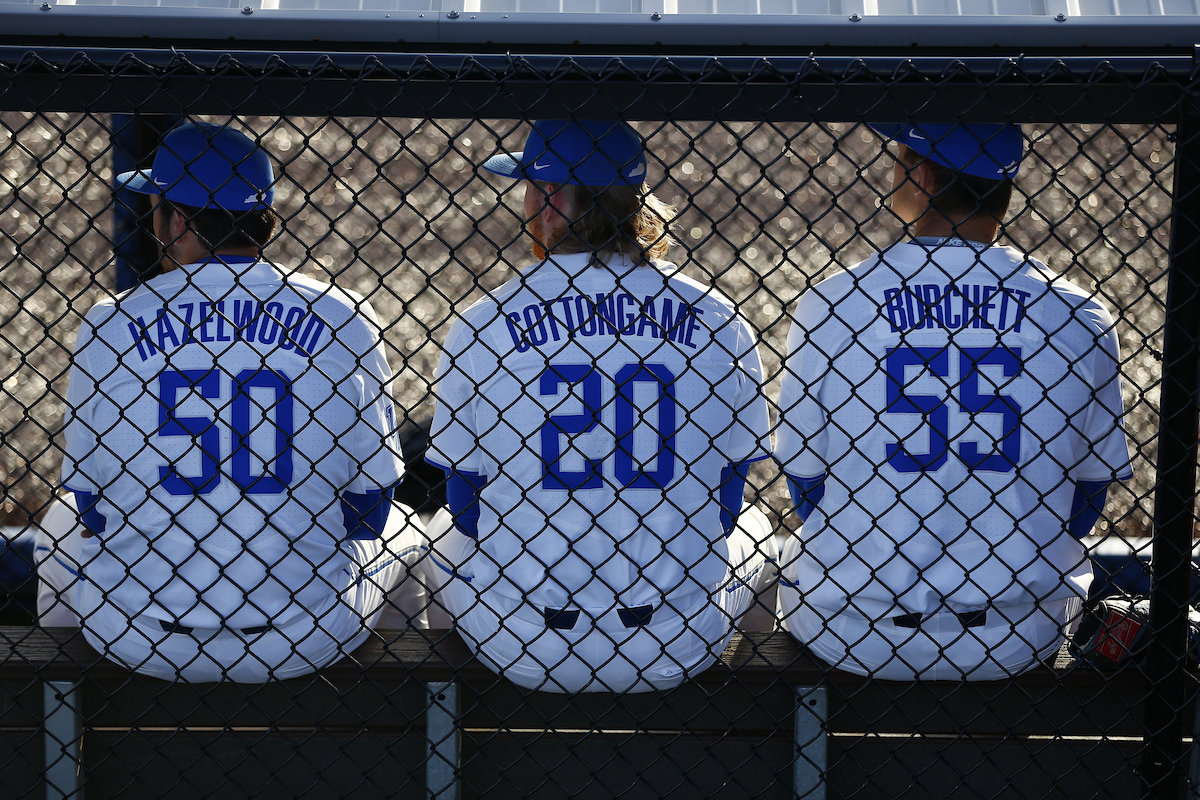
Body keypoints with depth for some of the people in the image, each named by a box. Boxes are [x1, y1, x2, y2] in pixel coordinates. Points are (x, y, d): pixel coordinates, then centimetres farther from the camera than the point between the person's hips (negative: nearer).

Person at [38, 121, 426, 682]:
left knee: (61, 525, 35)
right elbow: (369, 508, -2)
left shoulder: (110, 323, -8)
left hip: (136, 636, 1)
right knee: (402, 534, 32)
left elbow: (91, 507, 0)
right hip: (308, 634, 0)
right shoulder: (343, 318, -7)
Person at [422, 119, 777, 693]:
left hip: (520, 654, 0)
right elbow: (724, 509, 3)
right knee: (752, 533, 33)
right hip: (681, 652, 0)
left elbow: (467, 512, 0)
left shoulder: (480, 325, -9)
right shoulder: (720, 323, -6)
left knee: (445, 539, 34)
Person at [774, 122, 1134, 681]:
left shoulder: (830, 301, -8)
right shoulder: (1081, 316, -5)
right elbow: (1086, 496, 5)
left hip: (848, 631, -1)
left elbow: (804, 478, 1)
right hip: (1020, 639, 1)